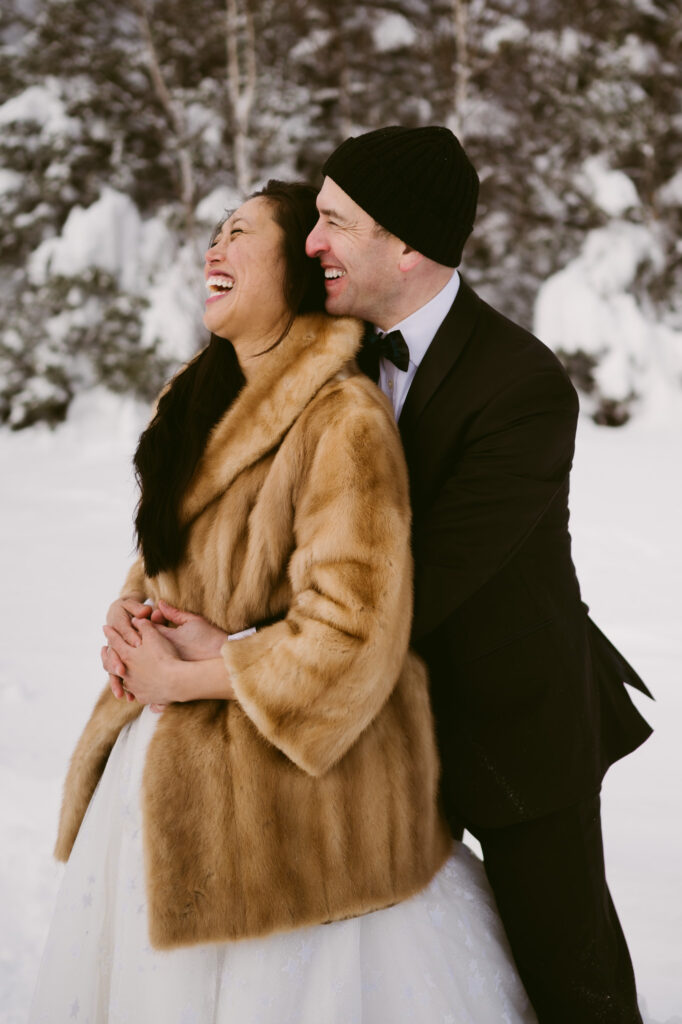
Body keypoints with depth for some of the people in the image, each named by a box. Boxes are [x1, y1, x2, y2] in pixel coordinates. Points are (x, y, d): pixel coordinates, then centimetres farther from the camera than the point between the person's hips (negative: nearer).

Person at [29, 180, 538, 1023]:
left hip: (280, 777, -8)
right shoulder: (200, 401, 10)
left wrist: (182, 677, -15)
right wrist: (129, 616, -2)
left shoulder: (342, 417, -18)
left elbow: (350, 636, -24)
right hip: (167, 760, 9)